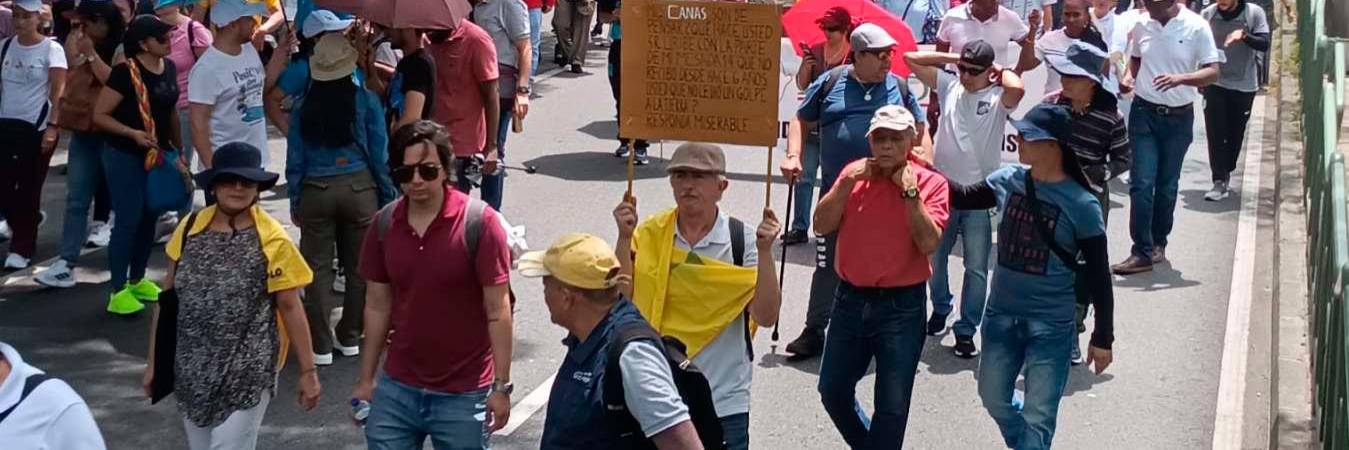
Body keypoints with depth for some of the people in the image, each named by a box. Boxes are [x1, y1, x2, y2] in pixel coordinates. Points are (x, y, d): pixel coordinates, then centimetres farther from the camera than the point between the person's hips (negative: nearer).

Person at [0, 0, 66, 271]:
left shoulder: (51, 49, -6)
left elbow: (58, 92, -10)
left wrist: (52, 126, -19)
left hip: (37, 127, -4)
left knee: (28, 189, 1)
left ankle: (22, 248, 11)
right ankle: (30, 221, 31)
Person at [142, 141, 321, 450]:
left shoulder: (271, 240, -10)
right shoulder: (190, 229, 0)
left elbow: (290, 307, -5)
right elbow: (168, 296, 8)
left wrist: (308, 371, -4)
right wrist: (154, 361, 9)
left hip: (247, 372, -4)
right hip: (191, 370, 4)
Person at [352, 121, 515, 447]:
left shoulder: (479, 222, -13)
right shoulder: (384, 224, 1)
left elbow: (497, 312, -11)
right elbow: (377, 306, 9)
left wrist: (502, 387, -13)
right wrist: (366, 380, 11)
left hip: (464, 395, -4)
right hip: (397, 390, 4)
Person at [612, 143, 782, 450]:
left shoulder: (742, 241, -7)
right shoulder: (649, 235, -1)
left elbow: (766, 317, -13)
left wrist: (765, 251, -22)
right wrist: (625, 238, -15)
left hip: (724, 401, -1)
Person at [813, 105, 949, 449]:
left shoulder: (931, 183, -6)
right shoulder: (855, 173, 5)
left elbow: (929, 243, -17)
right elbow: (822, 226, -3)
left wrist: (910, 191, -19)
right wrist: (848, 182, -11)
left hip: (902, 306, -4)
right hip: (851, 299, 4)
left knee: (892, 407, 1)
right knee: (832, 391, 15)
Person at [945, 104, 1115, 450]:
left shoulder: (1081, 205, -15)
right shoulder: (1008, 180, -3)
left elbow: (1098, 275, -9)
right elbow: (964, 198, 15)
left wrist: (1102, 338, -5)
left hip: (1051, 326, -5)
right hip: (1001, 315, 5)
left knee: (1038, 419, -2)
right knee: (993, 398, 22)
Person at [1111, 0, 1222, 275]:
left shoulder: (1196, 27, -10)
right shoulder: (1143, 25, -1)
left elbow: (1212, 72, -11)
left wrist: (1180, 78, -28)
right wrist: (1128, 78, -5)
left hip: (1178, 118, -1)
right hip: (1144, 113, 1)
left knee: (1167, 186, 11)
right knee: (1141, 183, -7)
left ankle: (1158, 244, 27)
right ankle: (1142, 252, -6)